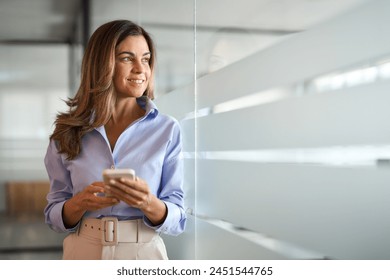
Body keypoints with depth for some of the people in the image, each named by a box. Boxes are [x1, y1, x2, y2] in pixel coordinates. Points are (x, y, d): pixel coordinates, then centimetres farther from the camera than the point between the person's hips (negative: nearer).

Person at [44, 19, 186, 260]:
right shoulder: (69, 131, -3)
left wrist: (148, 203, -24)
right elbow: (55, 215, 1)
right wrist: (80, 203, -19)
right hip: (82, 253, 1)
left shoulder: (167, 129, -7)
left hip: (143, 253, -1)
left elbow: (177, 220, -6)